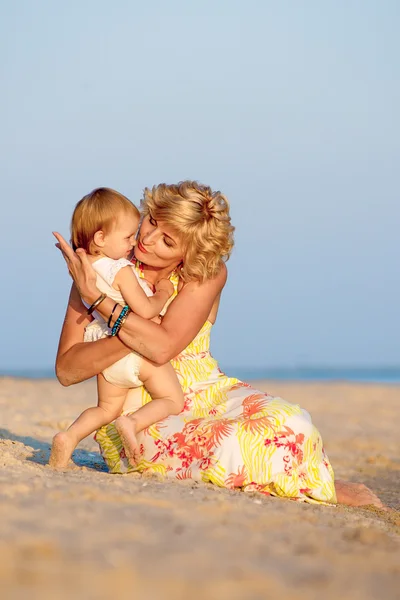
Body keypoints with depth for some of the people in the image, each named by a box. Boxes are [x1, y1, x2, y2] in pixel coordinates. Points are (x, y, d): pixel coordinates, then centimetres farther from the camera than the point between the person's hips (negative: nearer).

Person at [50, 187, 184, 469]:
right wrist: (164, 292, -4)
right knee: (172, 401, 6)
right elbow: (146, 310, -22)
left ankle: (69, 437, -3)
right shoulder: (121, 271, -20)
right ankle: (134, 424, -20)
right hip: (138, 351, -7)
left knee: (107, 408, 21)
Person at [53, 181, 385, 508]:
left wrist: (96, 297, -26)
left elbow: (164, 346, -22)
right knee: (230, 449, -33)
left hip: (205, 394, 2)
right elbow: (66, 370, -12)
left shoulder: (208, 273, -5)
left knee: (288, 423, -29)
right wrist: (139, 333, -24)